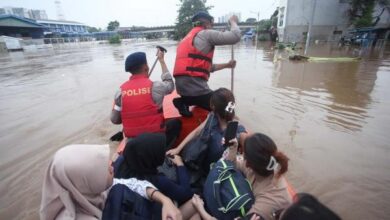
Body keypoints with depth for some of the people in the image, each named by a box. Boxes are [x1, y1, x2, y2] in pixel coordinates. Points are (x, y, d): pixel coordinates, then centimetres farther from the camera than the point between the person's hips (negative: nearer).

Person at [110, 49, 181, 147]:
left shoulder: (121, 91, -6)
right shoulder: (155, 87, -13)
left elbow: (115, 120, -3)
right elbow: (169, 84, 10)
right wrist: (161, 60, 15)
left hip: (131, 138, 5)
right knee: (176, 123, 20)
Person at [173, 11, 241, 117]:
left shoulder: (188, 37, 25)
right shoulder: (206, 34, -2)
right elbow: (235, 36, -6)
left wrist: (226, 65, 28)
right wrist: (233, 21, 14)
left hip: (182, 84, 9)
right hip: (194, 84, -9)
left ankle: (184, 101, 10)